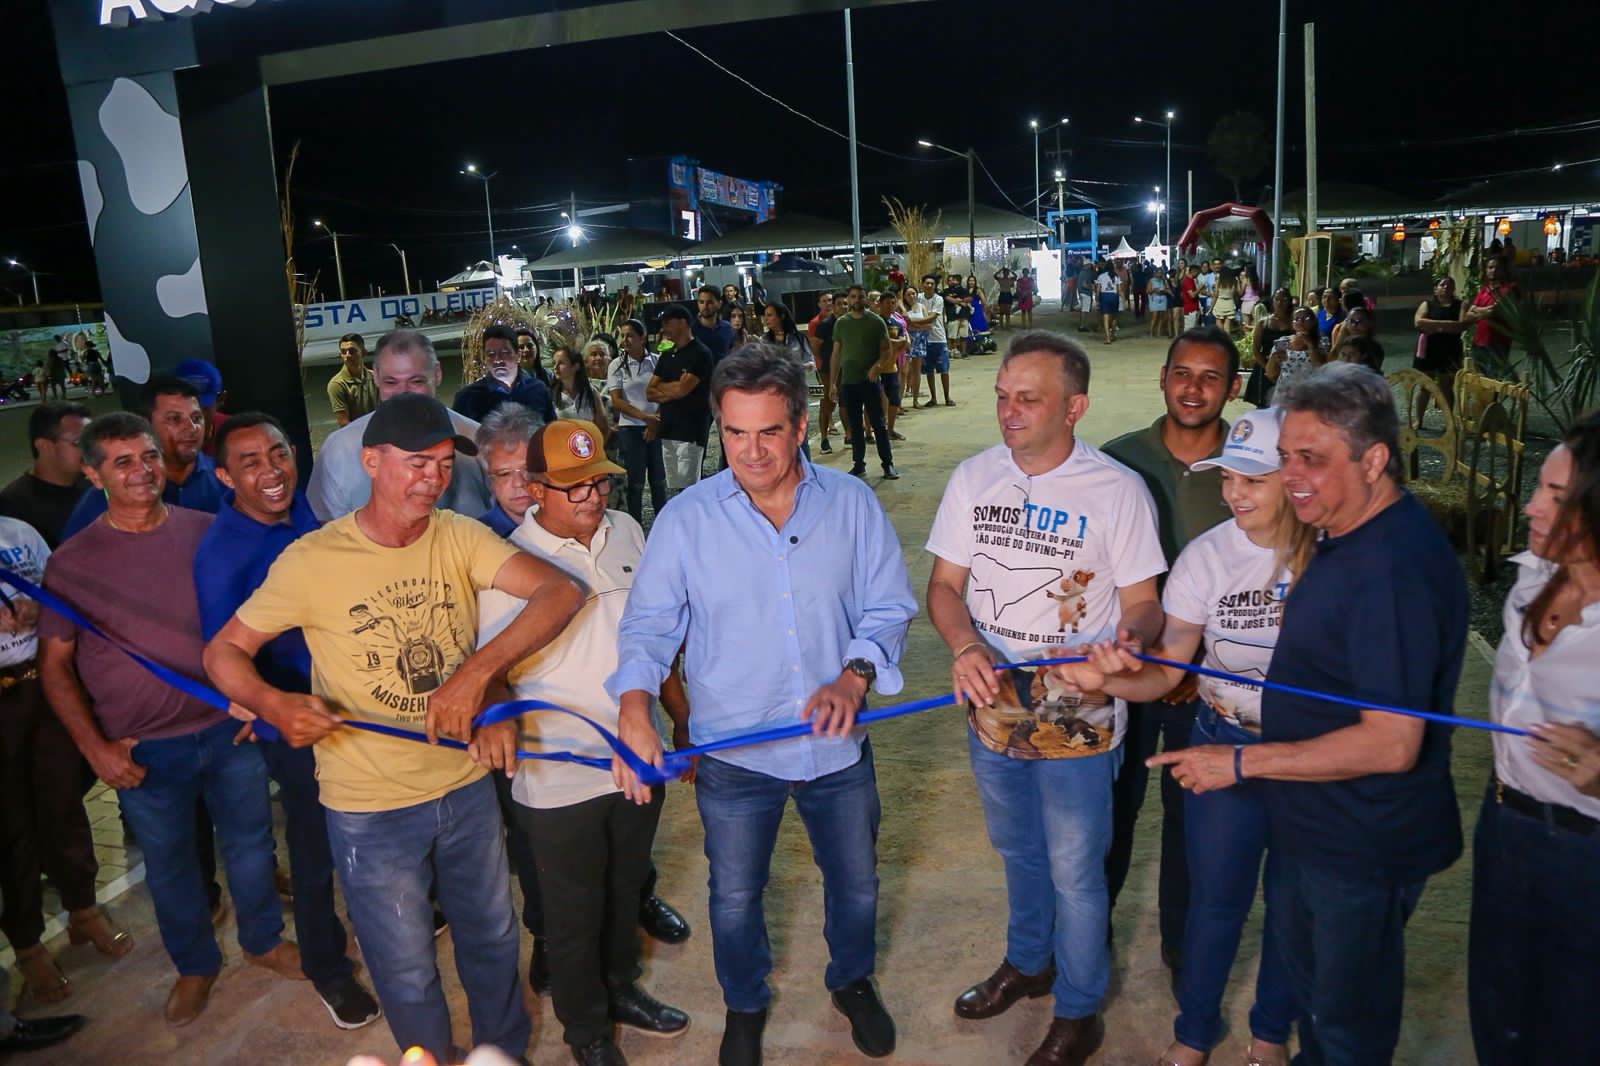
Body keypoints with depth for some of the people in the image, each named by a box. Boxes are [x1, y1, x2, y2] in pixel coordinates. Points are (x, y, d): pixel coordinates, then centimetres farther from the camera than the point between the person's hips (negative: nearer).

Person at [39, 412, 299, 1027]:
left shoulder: (205, 532, -4)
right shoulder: (72, 561, -6)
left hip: (229, 729, 1)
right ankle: (195, 965, 39)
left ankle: (263, 941, 40)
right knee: (169, 865, 16)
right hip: (145, 751, -1)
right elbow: (54, 664, -2)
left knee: (250, 843, 16)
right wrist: (95, 748, -8)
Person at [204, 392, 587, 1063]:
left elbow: (560, 591, -20)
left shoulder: (458, 536, -8)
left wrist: (478, 671, -32)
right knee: (408, 977, 14)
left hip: (467, 786, 3)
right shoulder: (312, 560, -14)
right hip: (371, 809, -3)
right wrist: (274, 704, -27)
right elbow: (223, 652, -6)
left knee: (492, 938, 23)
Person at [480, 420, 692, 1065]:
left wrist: (683, 714, 13)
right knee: (574, 915, 15)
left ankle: (620, 988, 51)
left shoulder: (626, 532, -1)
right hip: (559, 779, -5)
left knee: (625, 891, 25)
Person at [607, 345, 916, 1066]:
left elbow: (888, 606, -4)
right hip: (732, 755, -1)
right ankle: (744, 1006, 49)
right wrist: (634, 710, -24)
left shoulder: (851, 503, -7)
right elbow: (648, 626, -8)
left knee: (855, 885, 22)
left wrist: (854, 676, -21)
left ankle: (852, 982, 53)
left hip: (838, 745, 1)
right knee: (735, 898, 19)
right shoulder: (686, 518, -10)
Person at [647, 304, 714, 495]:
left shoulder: (700, 354, -6)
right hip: (667, 431, 7)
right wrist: (670, 393, -4)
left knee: (687, 491, -11)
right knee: (674, 490, 8)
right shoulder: (666, 356, 17)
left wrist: (660, 388, 4)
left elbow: (682, 388, -14)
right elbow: (649, 393, 13)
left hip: (691, 432, -7)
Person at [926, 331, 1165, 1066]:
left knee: (1074, 873, 11)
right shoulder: (974, 478, -4)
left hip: (1077, 721, -4)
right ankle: (1026, 963, 52)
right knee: (1017, 853, 26)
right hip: (992, 709, 4)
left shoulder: (1117, 490, -15)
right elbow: (945, 583, 0)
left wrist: (1130, 633, -33)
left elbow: (1143, 603, -10)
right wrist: (964, 646, -19)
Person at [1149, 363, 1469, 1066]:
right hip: (1311, 822, 10)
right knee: (1303, 965, 29)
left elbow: (1392, 744, -32)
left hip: (1363, 848, -9)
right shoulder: (1347, 538, 2)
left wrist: (1241, 762, -25)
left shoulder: (1394, 567, -30)